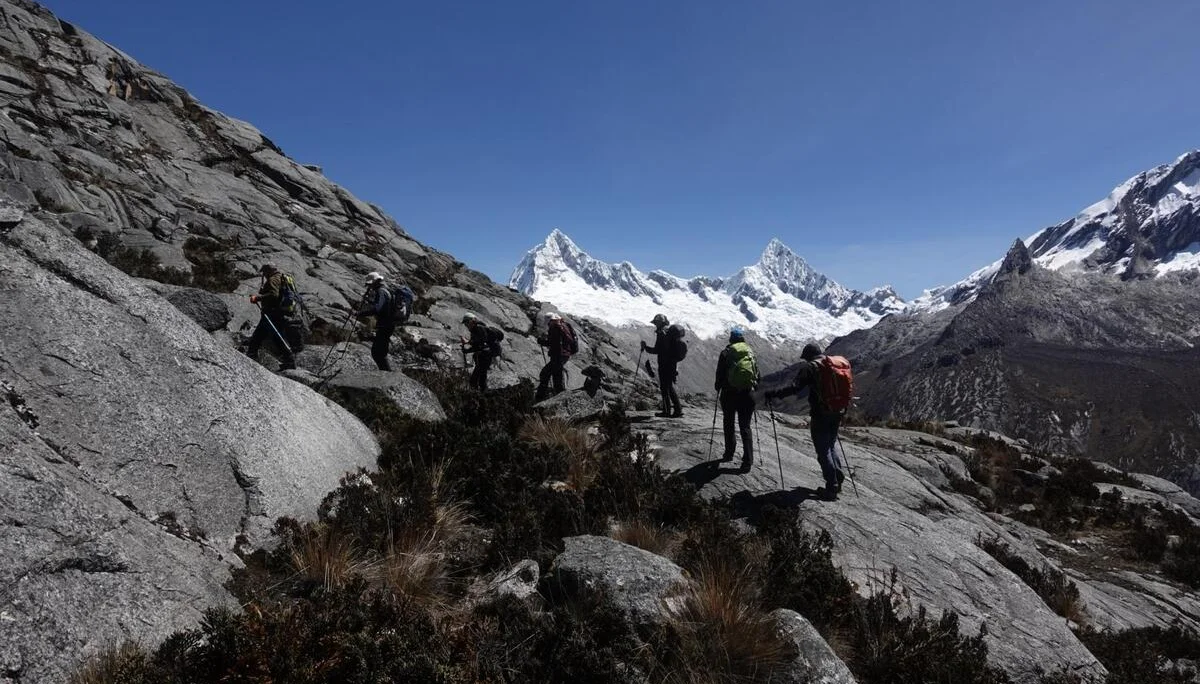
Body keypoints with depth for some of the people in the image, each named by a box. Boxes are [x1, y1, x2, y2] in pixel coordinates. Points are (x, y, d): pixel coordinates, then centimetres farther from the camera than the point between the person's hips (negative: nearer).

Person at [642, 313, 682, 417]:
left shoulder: (661, 334, -15)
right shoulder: (671, 332, 12)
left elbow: (656, 350, -19)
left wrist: (645, 347, -6)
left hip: (664, 365, -8)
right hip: (673, 364, 8)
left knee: (664, 388, 1)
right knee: (670, 387, 17)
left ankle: (667, 411, 6)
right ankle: (678, 409, 17)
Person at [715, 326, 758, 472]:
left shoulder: (726, 352, -5)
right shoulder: (751, 352, 3)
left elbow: (720, 374, -3)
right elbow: (757, 375, 7)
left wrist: (718, 387, 14)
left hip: (729, 394, -2)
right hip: (747, 394, 2)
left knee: (729, 424, 18)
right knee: (745, 427, 6)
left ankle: (729, 453, 24)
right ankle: (748, 461, -2)